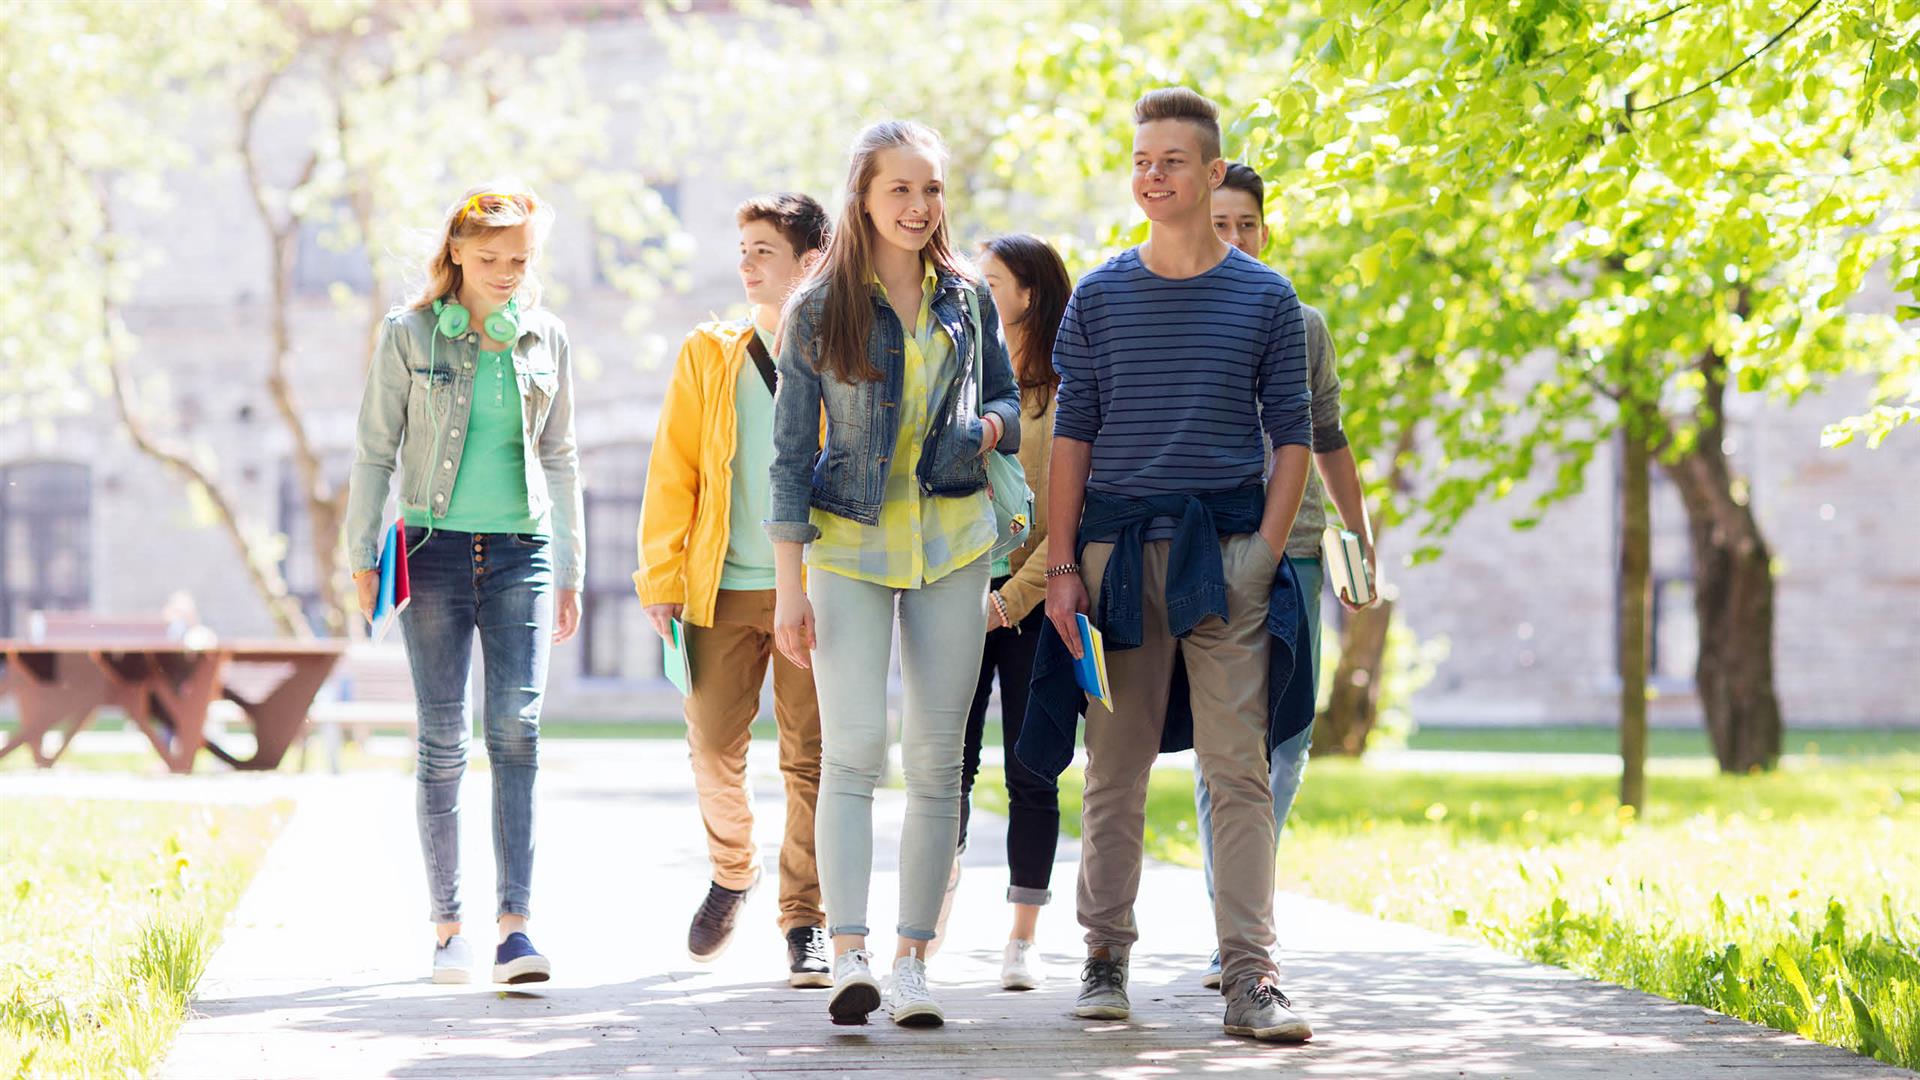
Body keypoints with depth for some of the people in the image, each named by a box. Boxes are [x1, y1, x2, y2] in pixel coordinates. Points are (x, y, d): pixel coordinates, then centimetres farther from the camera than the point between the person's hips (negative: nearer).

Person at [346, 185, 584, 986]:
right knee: (442, 740, 0)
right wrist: (362, 558, -2)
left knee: (517, 724, -12)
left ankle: (515, 922, -15)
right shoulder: (409, 335, 2)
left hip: (520, 552, 1)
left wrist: (571, 571, 14)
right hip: (435, 549, -1)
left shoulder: (546, 340, 9)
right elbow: (375, 449, 4)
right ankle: (448, 925, 8)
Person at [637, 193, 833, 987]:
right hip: (724, 586, 2)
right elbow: (673, 471, 8)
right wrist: (661, 577, 2)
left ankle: (805, 921, 7)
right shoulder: (709, 355, 9)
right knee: (713, 746, 1)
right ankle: (732, 874, 28)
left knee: (809, 757, -2)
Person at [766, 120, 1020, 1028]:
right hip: (850, 541, -3)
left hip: (954, 538, 3)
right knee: (852, 746, -14)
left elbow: (1009, 400, 20)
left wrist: (989, 427, -6)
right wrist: (790, 585, -6)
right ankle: (848, 955, -18)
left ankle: (913, 961, 6)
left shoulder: (968, 299, 8)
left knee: (936, 757, 1)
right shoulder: (819, 309, -1)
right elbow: (792, 451, -1)